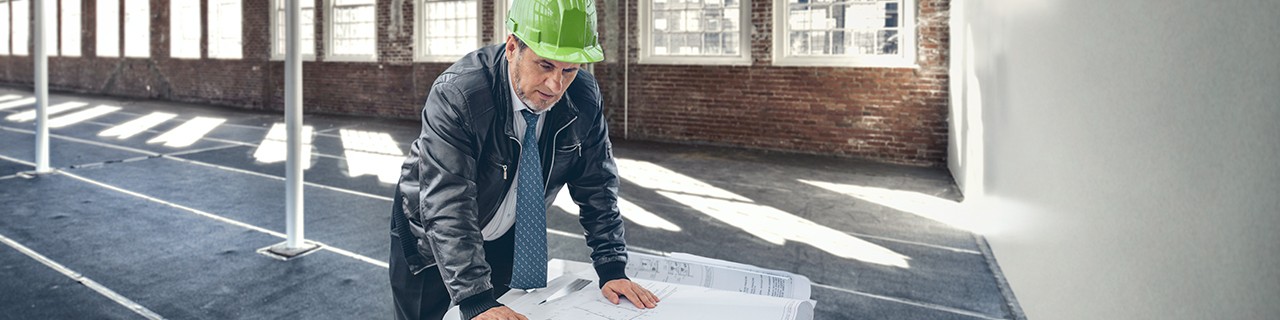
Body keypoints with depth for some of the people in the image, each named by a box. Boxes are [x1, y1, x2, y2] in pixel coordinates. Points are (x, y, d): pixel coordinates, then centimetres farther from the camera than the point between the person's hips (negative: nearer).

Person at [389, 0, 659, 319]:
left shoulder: (584, 98, -19)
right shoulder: (457, 94, -32)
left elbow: (597, 186, -10)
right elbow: (446, 208, -35)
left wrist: (612, 270, -14)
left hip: (509, 236, 3)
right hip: (433, 240, -3)